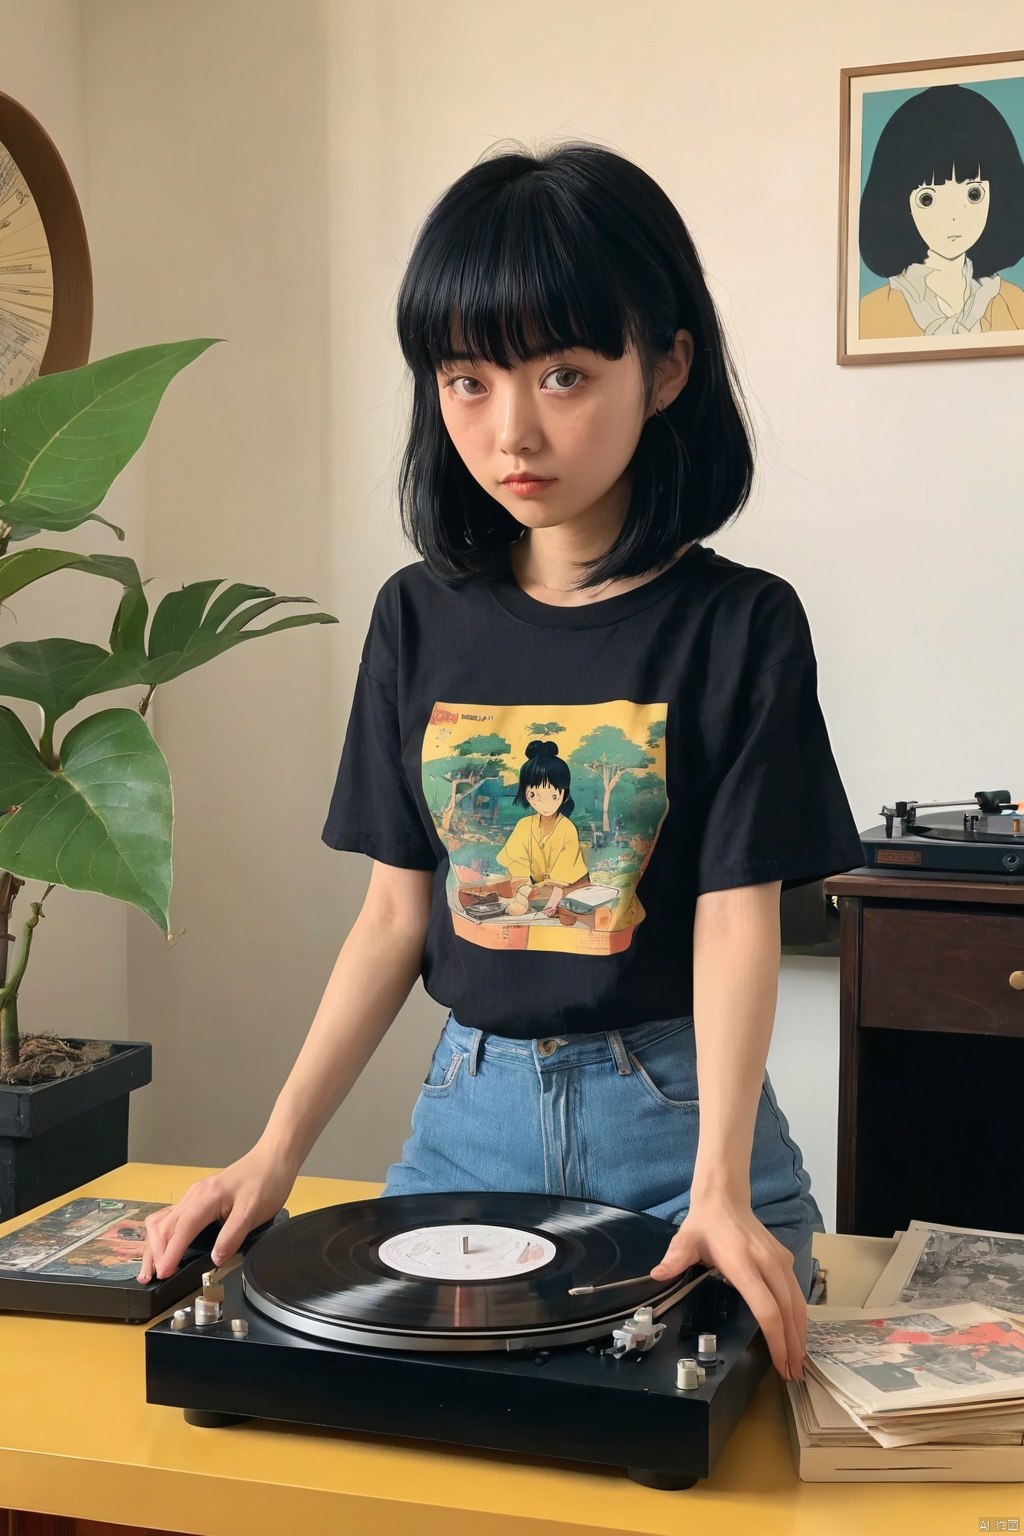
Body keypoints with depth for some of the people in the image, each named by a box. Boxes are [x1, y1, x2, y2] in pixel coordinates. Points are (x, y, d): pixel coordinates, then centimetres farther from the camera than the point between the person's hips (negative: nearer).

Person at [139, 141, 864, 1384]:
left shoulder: (738, 625, -10)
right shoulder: (420, 618, 1)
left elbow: (737, 920, -13)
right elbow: (395, 914, 3)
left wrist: (719, 1189, -25)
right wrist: (276, 1151, -5)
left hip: (668, 1110, -3)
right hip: (468, 1111, 4)